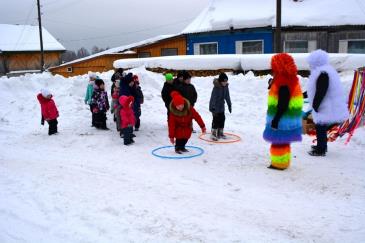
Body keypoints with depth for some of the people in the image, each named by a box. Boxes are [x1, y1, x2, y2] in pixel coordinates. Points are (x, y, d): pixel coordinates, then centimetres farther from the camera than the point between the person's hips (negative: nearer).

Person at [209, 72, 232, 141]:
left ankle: (220, 133, 25)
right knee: (216, 120, -9)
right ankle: (213, 134, 0)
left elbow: (227, 96, 11)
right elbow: (213, 98, -25)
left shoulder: (226, 86, -2)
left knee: (222, 119, 11)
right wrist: (213, 108, -29)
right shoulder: (216, 87, -24)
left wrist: (229, 105, 15)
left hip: (221, 106, 8)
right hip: (215, 107, -7)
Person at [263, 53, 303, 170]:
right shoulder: (290, 79, 11)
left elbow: (283, 104, -26)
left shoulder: (284, 82, -23)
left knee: (279, 141, -1)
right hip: (287, 118, 10)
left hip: (283, 118, -10)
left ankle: (279, 163, 8)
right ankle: (282, 161, 30)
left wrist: (276, 119, -23)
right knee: (282, 141, 19)